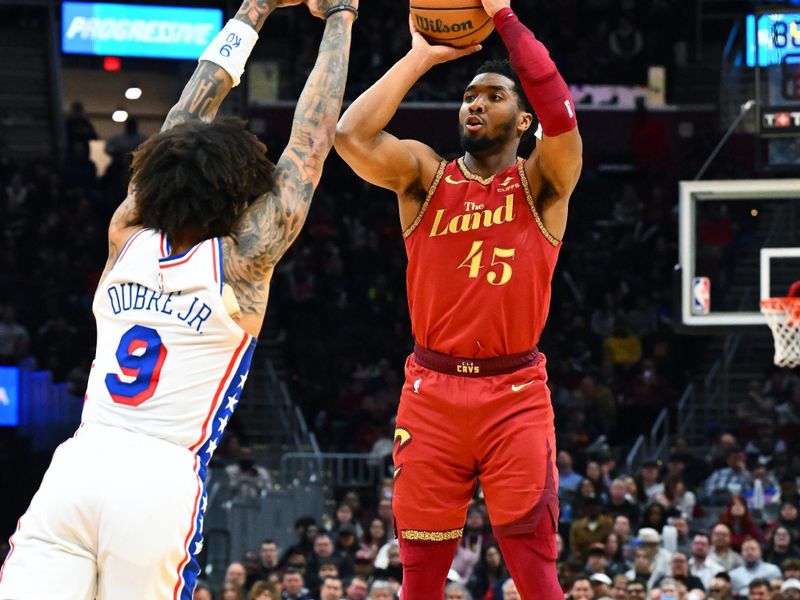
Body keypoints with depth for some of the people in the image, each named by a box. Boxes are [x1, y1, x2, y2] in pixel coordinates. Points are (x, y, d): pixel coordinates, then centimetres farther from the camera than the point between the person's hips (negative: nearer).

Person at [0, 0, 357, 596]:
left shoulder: (128, 235, 12)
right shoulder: (243, 261, 3)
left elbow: (183, 127, 23)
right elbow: (314, 138, 10)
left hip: (76, 464, 3)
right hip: (162, 480, -3)